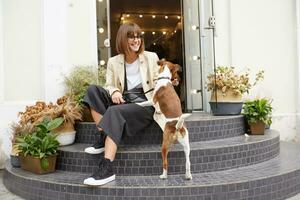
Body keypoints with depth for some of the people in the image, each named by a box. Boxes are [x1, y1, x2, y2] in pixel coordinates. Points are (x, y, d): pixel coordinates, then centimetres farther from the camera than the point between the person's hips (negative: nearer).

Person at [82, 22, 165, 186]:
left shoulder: (151, 57, 9)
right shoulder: (113, 62, 13)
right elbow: (109, 85, 5)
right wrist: (114, 92, -18)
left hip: (145, 103, -4)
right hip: (123, 102, 4)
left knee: (114, 112, -34)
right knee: (93, 90, -17)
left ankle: (107, 169, -37)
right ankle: (104, 138, -20)